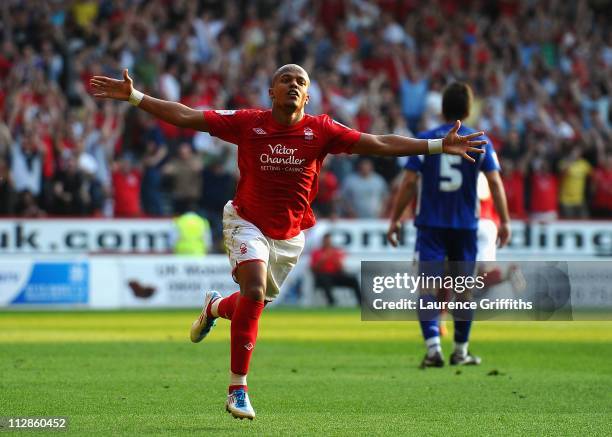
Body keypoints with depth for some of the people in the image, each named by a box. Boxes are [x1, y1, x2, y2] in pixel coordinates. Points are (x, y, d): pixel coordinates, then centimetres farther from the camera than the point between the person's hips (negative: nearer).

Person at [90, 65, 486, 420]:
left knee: (255, 302, 14)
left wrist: (440, 146, -13)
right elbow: (185, 117, -10)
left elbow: (379, 144, -9)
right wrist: (134, 96, -18)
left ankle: (215, 307, 54)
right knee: (255, 291, -26)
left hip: (290, 235, 3)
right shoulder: (247, 122, -11)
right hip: (248, 223, -3)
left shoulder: (320, 130, -8)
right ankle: (238, 388, -16)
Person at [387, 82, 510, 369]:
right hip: (466, 225, 1)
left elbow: (409, 183, -5)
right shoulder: (480, 141, 1)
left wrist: (395, 219, 1)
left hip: (430, 226, -1)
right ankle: (460, 351, 21)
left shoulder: (424, 140, -2)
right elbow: (494, 182, -5)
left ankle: (433, 348, -20)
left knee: (428, 286, -3)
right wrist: (504, 221, -1)